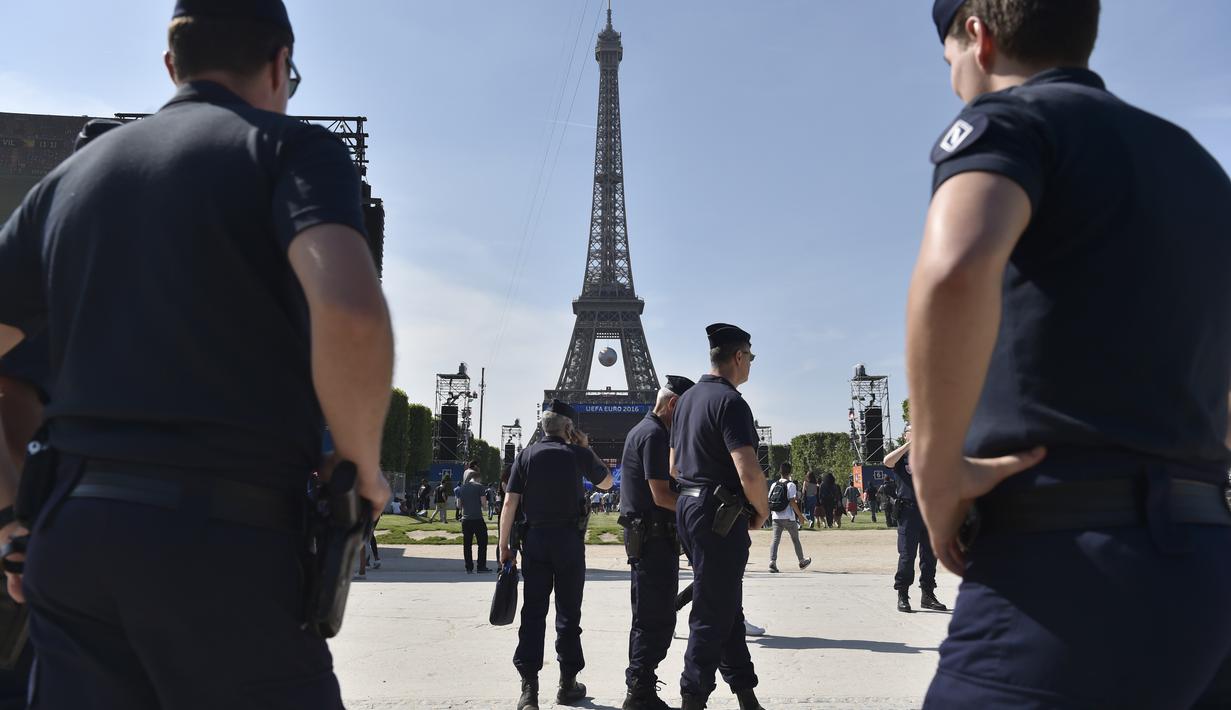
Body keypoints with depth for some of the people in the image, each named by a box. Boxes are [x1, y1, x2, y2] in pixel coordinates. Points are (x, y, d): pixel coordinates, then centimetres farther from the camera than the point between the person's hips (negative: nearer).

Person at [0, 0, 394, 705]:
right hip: (227, 540, -5)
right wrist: (362, 468, -6)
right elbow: (350, 312, -22)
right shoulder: (291, 146, -1)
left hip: (75, 535, 6)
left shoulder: (71, 177, 17)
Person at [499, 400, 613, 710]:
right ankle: (568, 683, 16)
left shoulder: (526, 455, 1)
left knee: (533, 611, 3)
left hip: (535, 539, 1)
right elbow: (606, 482, 15)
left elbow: (510, 502, -4)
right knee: (568, 612, 8)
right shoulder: (577, 453, -2)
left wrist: (504, 545, 2)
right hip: (569, 538, -1)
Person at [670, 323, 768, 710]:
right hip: (719, 517, -10)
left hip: (689, 507, 10)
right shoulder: (730, 401, -16)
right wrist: (762, 511, -8)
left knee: (726, 605, 15)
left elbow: (674, 466, 20)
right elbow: (749, 473, -25)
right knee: (714, 613, -2)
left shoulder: (688, 398, 13)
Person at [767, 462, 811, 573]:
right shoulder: (790, 485, -8)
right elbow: (792, 502, -14)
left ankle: (772, 561, -17)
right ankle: (802, 561, 25)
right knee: (795, 539, 12)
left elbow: (769, 501, 9)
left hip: (776, 517, 4)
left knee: (775, 539, 0)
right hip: (789, 518, -4)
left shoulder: (774, 485, 8)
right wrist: (800, 515, -6)